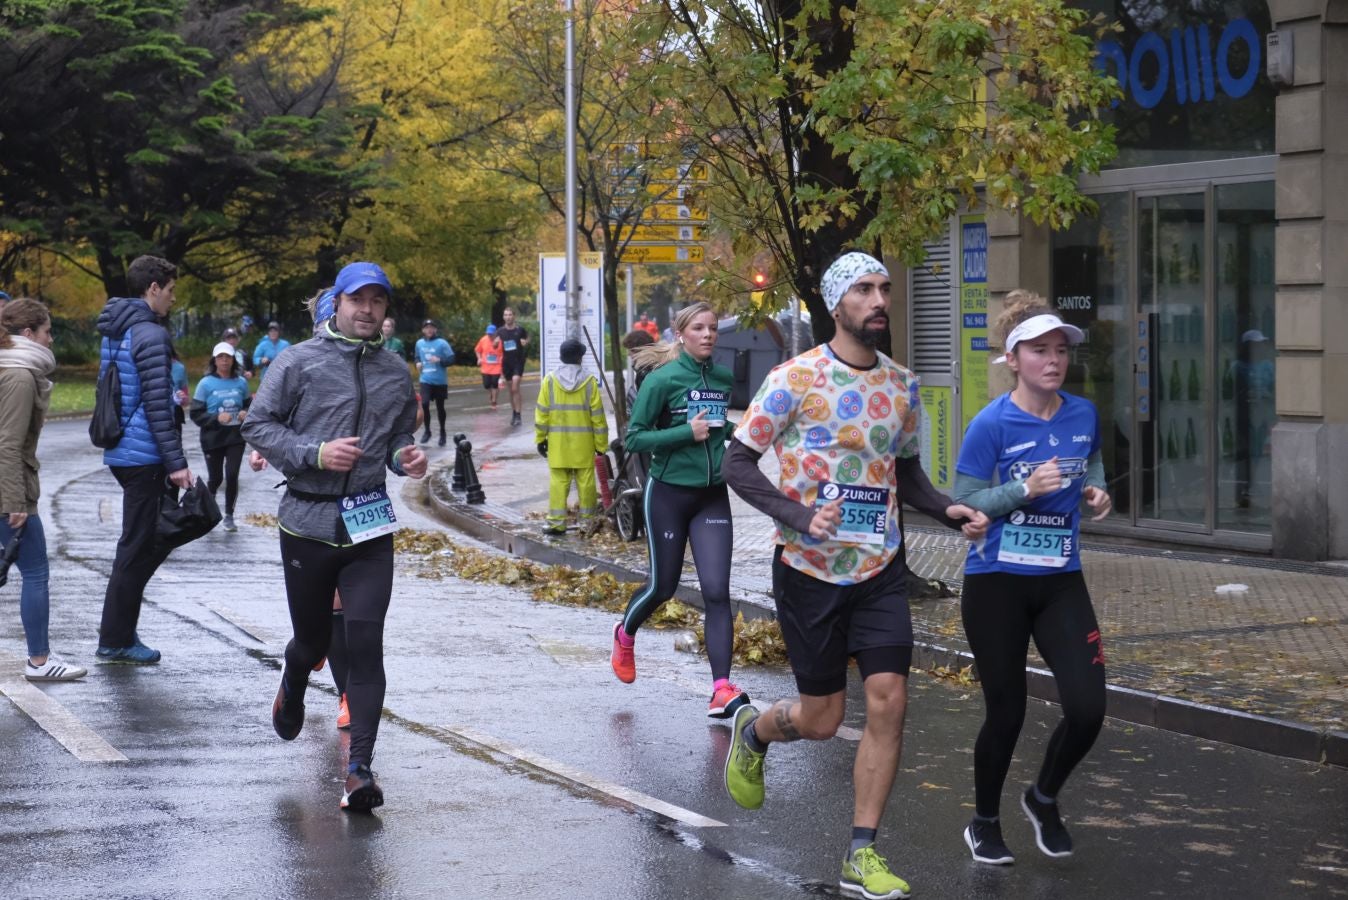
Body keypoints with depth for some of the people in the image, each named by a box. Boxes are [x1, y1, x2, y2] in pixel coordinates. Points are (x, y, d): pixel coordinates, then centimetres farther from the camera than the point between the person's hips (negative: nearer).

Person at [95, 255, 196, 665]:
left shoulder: (114, 332, 15)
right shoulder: (150, 334, -15)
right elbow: (157, 405, -19)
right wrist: (176, 462, -17)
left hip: (121, 452, 10)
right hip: (143, 456, -10)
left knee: (156, 536, 16)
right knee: (138, 546, -2)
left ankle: (117, 633, 16)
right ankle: (116, 640, 4)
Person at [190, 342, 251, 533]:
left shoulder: (241, 383, 3)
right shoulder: (206, 383, -6)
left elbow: (249, 406, 17)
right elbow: (196, 414, -7)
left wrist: (245, 413, -5)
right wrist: (217, 418, -21)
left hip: (236, 437, 2)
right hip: (213, 438, -2)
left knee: (232, 476, -8)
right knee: (215, 477, 6)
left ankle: (229, 515, 9)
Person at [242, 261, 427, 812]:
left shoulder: (396, 373, 10)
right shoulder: (300, 362, -3)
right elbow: (257, 424, -4)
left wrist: (407, 458, -1)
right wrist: (316, 453, -17)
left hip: (370, 528, 2)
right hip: (307, 523, -2)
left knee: (365, 646, -9)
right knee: (312, 641, 13)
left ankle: (360, 770, -8)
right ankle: (292, 688, 50)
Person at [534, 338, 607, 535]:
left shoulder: (550, 380, -2)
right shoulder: (588, 381, -4)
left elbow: (542, 413, -1)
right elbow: (597, 415, -2)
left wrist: (540, 438, 7)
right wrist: (601, 443, 5)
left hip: (558, 441, 1)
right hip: (583, 442, -1)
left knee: (558, 481, 3)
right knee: (586, 480, 6)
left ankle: (556, 522, 0)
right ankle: (588, 521, 11)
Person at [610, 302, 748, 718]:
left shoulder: (724, 379, 6)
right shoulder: (662, 379, -10)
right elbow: (634, 438, -11)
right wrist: (687, 433, -20)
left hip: (712, 496, 4)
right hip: (669, 494, -4)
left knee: (717, 591, -8)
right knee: (663, 586, 9)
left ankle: (722, 690, -12)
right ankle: (625, 634, 42)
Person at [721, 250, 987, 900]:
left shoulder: (901, 384, 6)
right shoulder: (795, 378, -10)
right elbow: (738, 463, -8)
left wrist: (948, 510, -1)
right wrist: (800, 518, -22)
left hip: (879, 570, 4)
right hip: (810, 571, -4)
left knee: (888, 701, -7)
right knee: (821, 718, 3)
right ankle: (752, 732, 40)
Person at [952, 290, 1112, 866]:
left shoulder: (1084, 415, 1)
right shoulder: (992, 424, -13)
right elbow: (962, 505, -12)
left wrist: (1095, 492, 1)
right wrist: (1024, 489, -26)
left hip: (1061, 581, 4)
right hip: (996, 582, -4)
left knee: (1088, 707, -8)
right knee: (1006, 713, 4)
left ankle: (1044, 799, 21)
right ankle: (984, 824, 28)